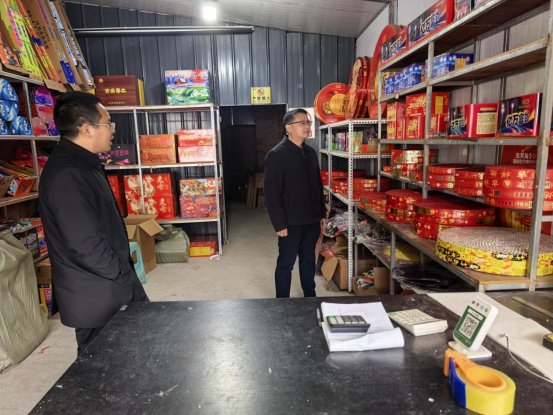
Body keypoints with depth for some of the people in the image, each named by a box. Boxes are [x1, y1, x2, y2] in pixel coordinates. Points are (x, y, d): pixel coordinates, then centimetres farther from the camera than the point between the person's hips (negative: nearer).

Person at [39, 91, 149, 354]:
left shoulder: (80, 164, 8)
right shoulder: (67, 176, -26)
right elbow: (86, 247, -29)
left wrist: (124, 272, 14)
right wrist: (127, 278, -15)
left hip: (106, 290, 9)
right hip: (96, 299, -9)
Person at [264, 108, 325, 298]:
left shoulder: (310, 152, 9)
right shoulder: (276, 155, -13)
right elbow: (271, 193, -15)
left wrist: (322, 214, 12)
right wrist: (279, 224, -16)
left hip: (311, 220, 6)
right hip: (290, 222, -6)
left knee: (308, 261, 18)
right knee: (286, 264, 7)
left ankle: (310, 298, 33)